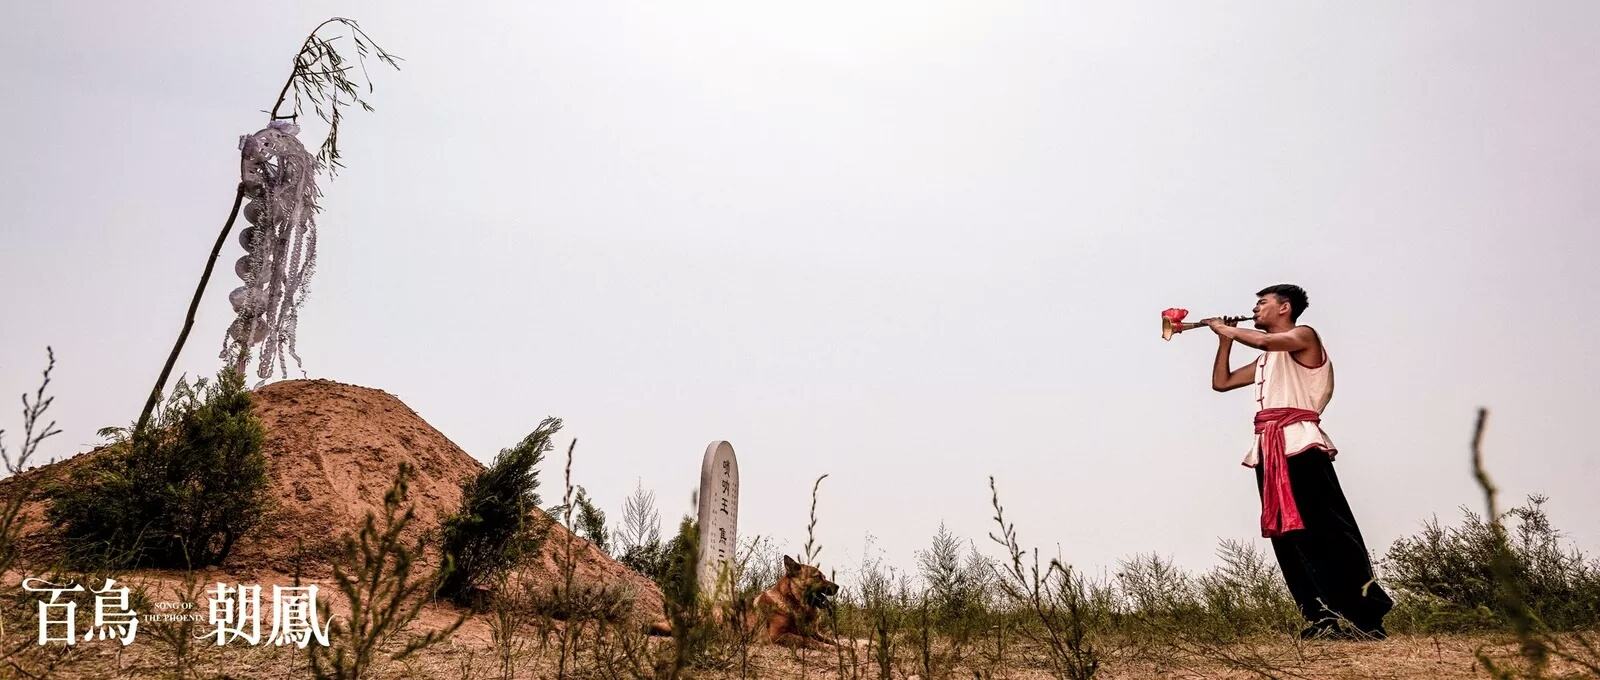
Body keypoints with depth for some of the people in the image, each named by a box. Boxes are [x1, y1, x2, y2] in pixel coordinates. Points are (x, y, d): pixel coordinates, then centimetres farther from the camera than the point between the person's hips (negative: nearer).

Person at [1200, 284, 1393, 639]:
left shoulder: (1304, 336, 5)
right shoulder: (1266, 359, 27)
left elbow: (1264, 341, -16)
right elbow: (1221, 382, 28)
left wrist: (1226, 329, 0)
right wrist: (1225, 339, 20)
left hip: (1299, 443, -8)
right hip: (1268, 451, 8)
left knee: (1328, 532, -11)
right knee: (1286, 535, 1)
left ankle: (1367, 618, -8)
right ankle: (1323, 618, 2)